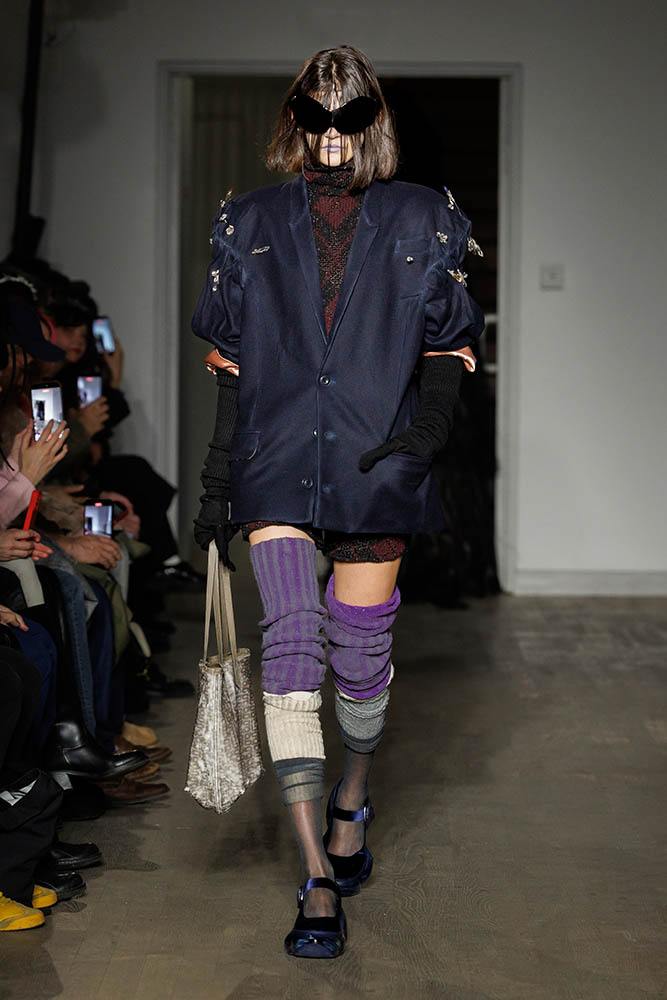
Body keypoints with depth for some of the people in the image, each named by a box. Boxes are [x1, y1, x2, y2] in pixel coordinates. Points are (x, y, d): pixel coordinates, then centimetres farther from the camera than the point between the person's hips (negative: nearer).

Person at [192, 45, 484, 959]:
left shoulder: (422, 224, 6)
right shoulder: (252, 225, 10)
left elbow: (449, 348, 8)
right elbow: (230, 360, 12)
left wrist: (424, 433, -10)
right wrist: (218, 480, 9)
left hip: (377, 469, 0)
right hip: (277, 465, 0)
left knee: (361, 657, 5)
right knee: (290, 645, -13)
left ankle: (352, 805, 37)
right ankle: (321, 882, -13)